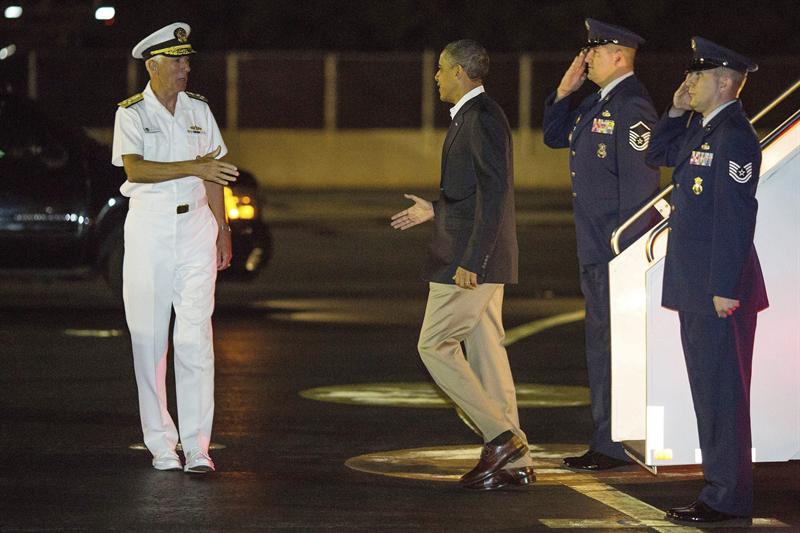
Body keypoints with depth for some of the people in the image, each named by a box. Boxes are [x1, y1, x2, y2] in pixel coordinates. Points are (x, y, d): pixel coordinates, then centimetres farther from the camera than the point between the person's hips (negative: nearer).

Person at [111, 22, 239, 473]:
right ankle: (160, 444, 6)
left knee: (195, 337, -7)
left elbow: (212, 174, 15)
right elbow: (136, 169, -17)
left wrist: (222, 228, 9)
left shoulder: (198, 109, 11)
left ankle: (197, 446, -10)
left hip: (195, 223, 2)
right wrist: (194, 167, -25)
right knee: (150, 337, -1)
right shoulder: (132, 113, -2)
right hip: (149, 227, -2)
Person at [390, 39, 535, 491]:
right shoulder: (473, 116, 16)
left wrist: (470, 261, -24)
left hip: (472, 258, -10)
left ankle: (502, 435, -6)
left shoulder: (481, 118, -16)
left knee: (434, 346, -6)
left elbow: (494, 191, -22)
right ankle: (514, 462, 9)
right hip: (477, 260, 10)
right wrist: (435, 211, 27)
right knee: (486, 352, 9)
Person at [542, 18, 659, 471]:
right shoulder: (598, 102, 14)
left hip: (619, 247, -10)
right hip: (595, 248, 10)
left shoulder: (632, 107, -16)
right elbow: (555, 136, 25)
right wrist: (566, 89, 9)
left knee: (617, 344, -6)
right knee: (601, 343, 13)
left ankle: (619, 446, -3)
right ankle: (606, 441, 19)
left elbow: (640, 181, -19)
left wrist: (626, 251, -21)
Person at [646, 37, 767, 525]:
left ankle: (728, 499, -1)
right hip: (696, 286, 10)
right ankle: (722, 487, 20)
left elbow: (736, 216, -21)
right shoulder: (701, 127, 13)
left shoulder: (735, 136, -17)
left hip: (721, 288, -10)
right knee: (708, 389, 14)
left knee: (722, 392, -5)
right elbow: (658, 155, 26)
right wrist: (677, 111, 11)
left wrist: (725, 289, -23)